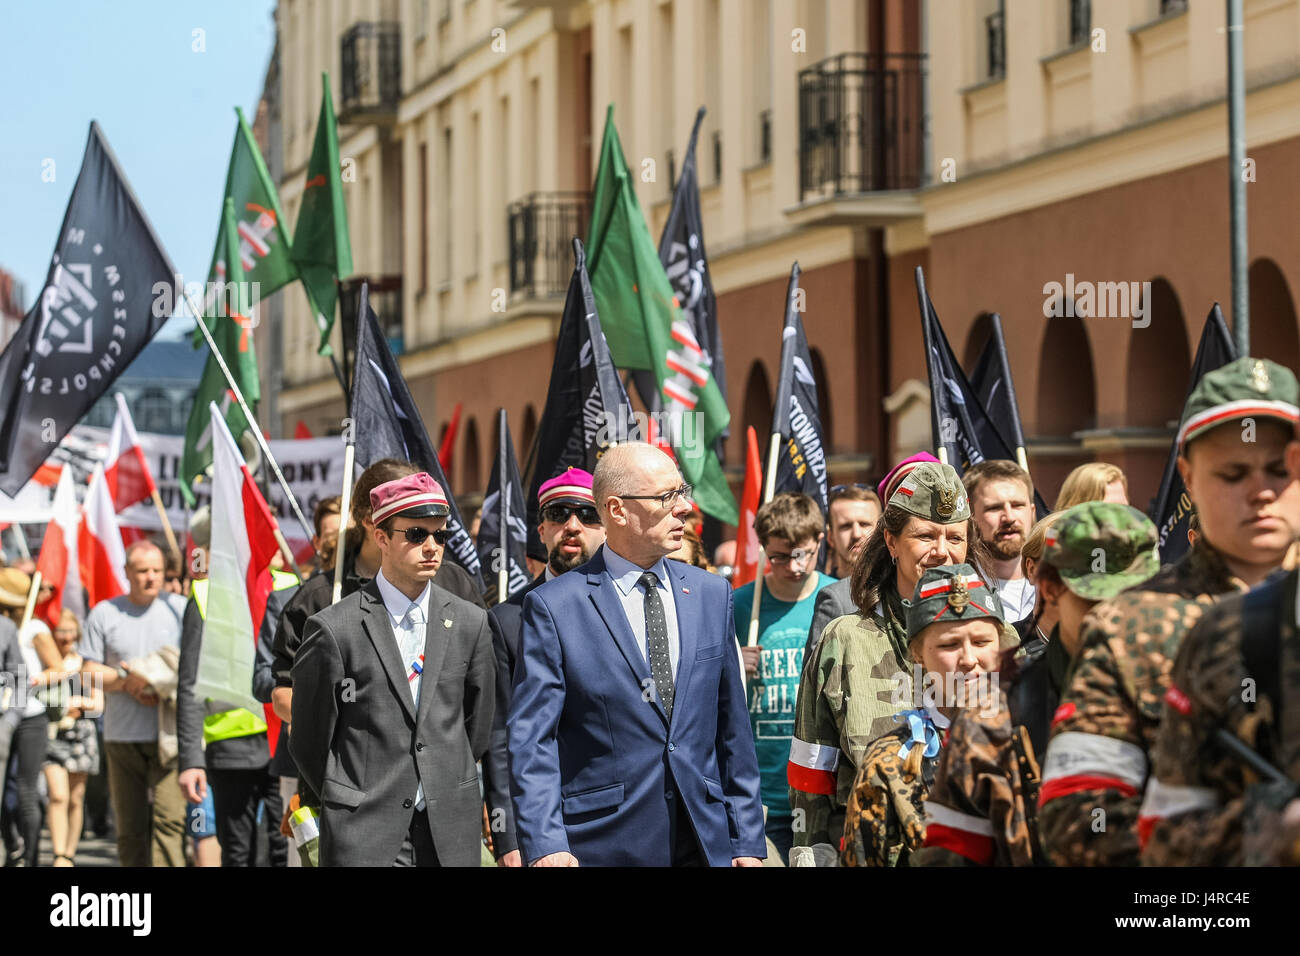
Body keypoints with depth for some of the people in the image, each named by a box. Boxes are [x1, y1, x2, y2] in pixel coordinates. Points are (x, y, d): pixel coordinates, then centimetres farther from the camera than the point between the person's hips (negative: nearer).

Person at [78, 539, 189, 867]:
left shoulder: (179, 609, 6)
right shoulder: (104, 613, 8)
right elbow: (89, 673, 7)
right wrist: (125, 680, -10)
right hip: (122, 736, 2)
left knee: (170, 817, -14)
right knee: (129, 825, 5)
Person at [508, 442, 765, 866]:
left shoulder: (712, 594, 10)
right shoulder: (553, 607, -4)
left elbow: (732, 731, 12)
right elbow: (531, 740, -8)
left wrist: (747, 842, 9)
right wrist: (545, 845, -18)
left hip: (704, 846, 4)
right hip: (602, 847, -4)